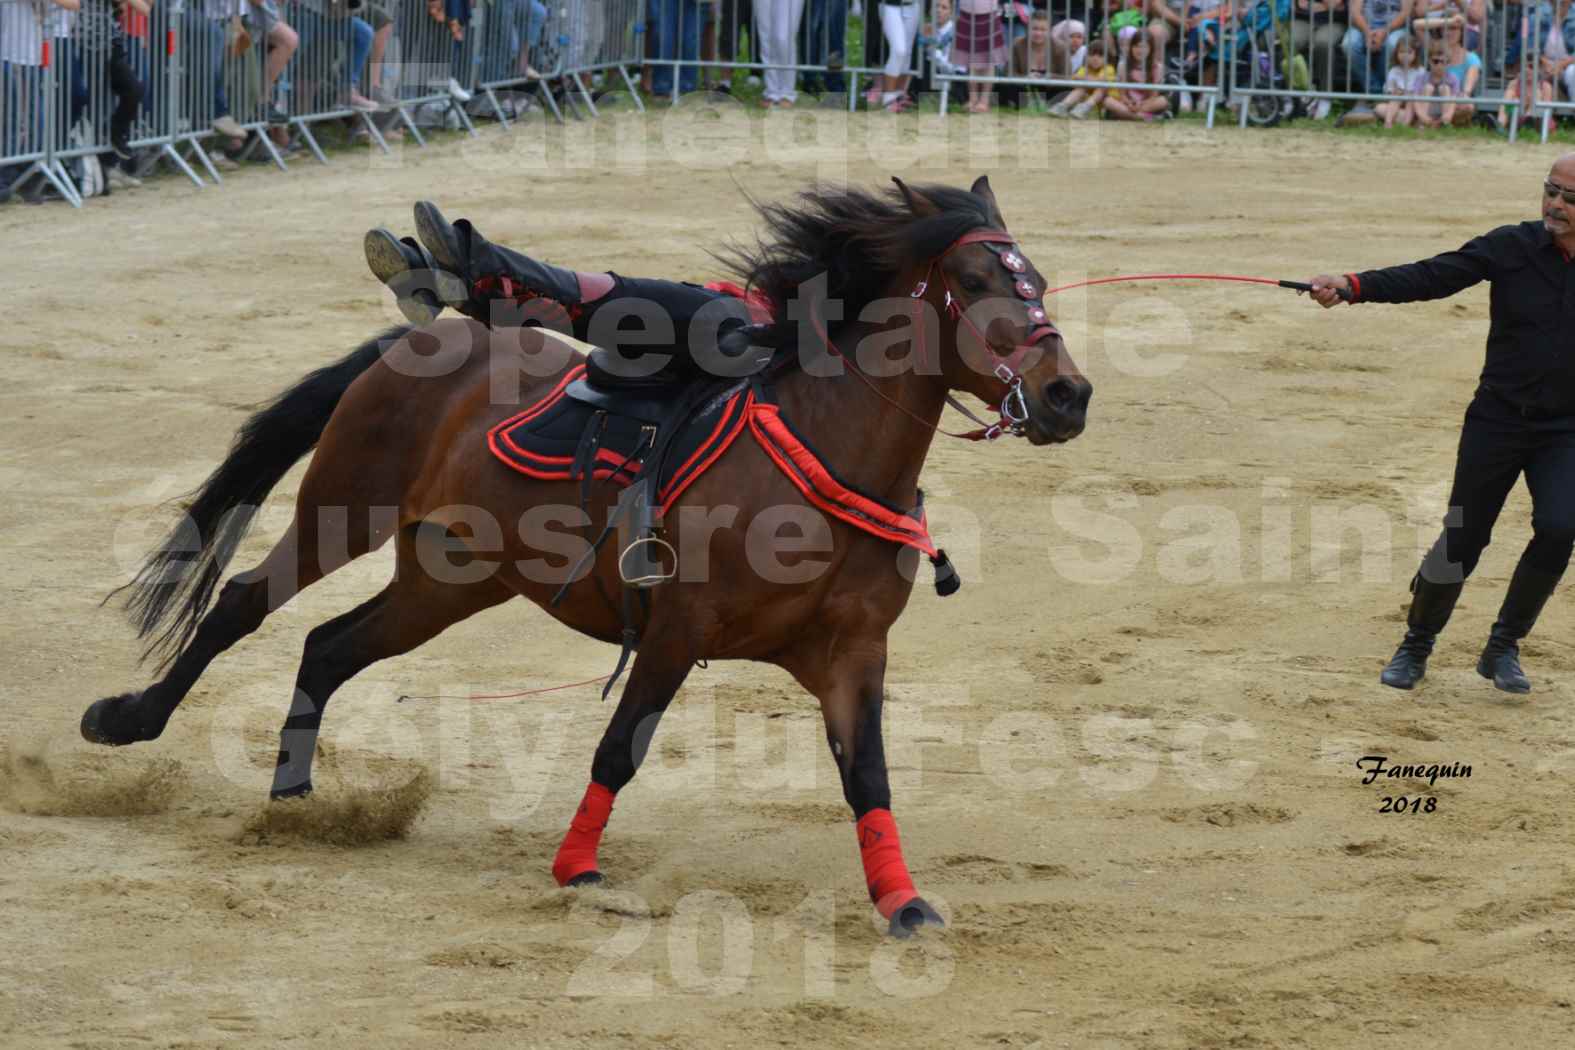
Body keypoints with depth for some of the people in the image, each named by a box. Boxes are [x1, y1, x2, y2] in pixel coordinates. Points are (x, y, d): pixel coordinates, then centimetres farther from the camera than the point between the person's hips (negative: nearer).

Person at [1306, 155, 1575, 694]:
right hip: (1498, 420, -1)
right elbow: (1431, 276, -16)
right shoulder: (1514, 246, -8)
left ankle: (1503, 647, 1)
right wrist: (1351, 287, -29)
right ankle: (1416, 646, 24)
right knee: (1462, 540, 1)